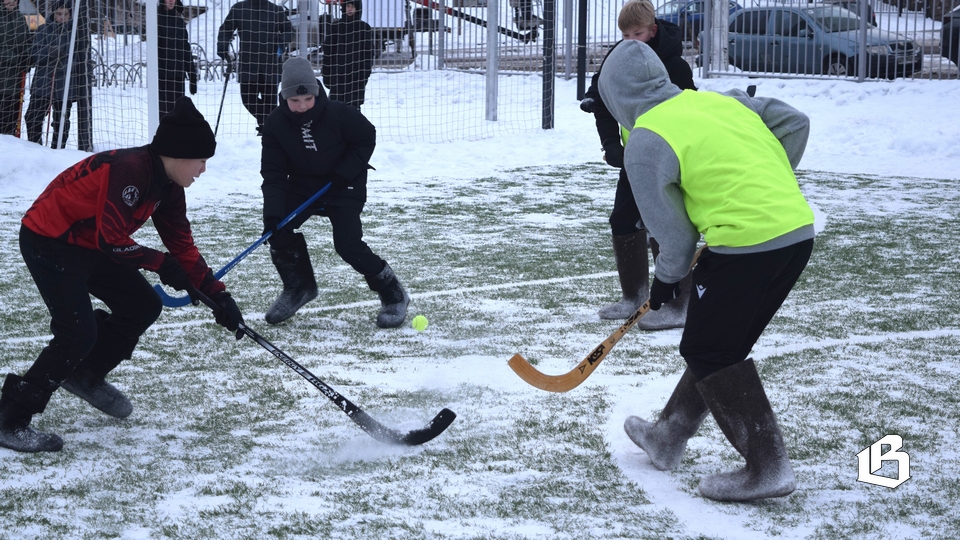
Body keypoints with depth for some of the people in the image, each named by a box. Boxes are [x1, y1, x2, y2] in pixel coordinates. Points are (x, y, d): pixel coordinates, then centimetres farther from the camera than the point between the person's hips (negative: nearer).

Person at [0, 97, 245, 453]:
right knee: (78, 333, -17)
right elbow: (111, 241, -30)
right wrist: (160, 263, -18)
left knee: (144, 306, 10)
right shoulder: (130, 171, -28)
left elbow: (182, 247, 6)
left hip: (87, 245, 10)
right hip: (48, 242, -10)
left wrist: (217, 294, 1)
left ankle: (85, 375, 28)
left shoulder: (167, 186, 1)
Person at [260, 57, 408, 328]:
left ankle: (393, 295, 1)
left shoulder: (338, 114, -24)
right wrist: (272, 214, -29)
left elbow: (367, 138, -8)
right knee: (280, 229, -16)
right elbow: (273, 173, -17)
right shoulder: (276, 125, -16)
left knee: (348, 245, -17)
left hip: (344, 187, -4)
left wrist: (344, 173, -17)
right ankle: (298, 287, 9)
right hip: (302, 185, 4)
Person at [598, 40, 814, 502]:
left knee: (709, 353, 6)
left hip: (747, 246, -8)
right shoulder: (722, 100, 16)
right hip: (798, 231, 9)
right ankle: (667, 438, 34)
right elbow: (795, 124, 14)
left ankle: (767, 467, 2)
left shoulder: (645, 144, -5)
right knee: (718, 343, 20)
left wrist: (665, 280, 16)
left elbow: (674, 233, -2)